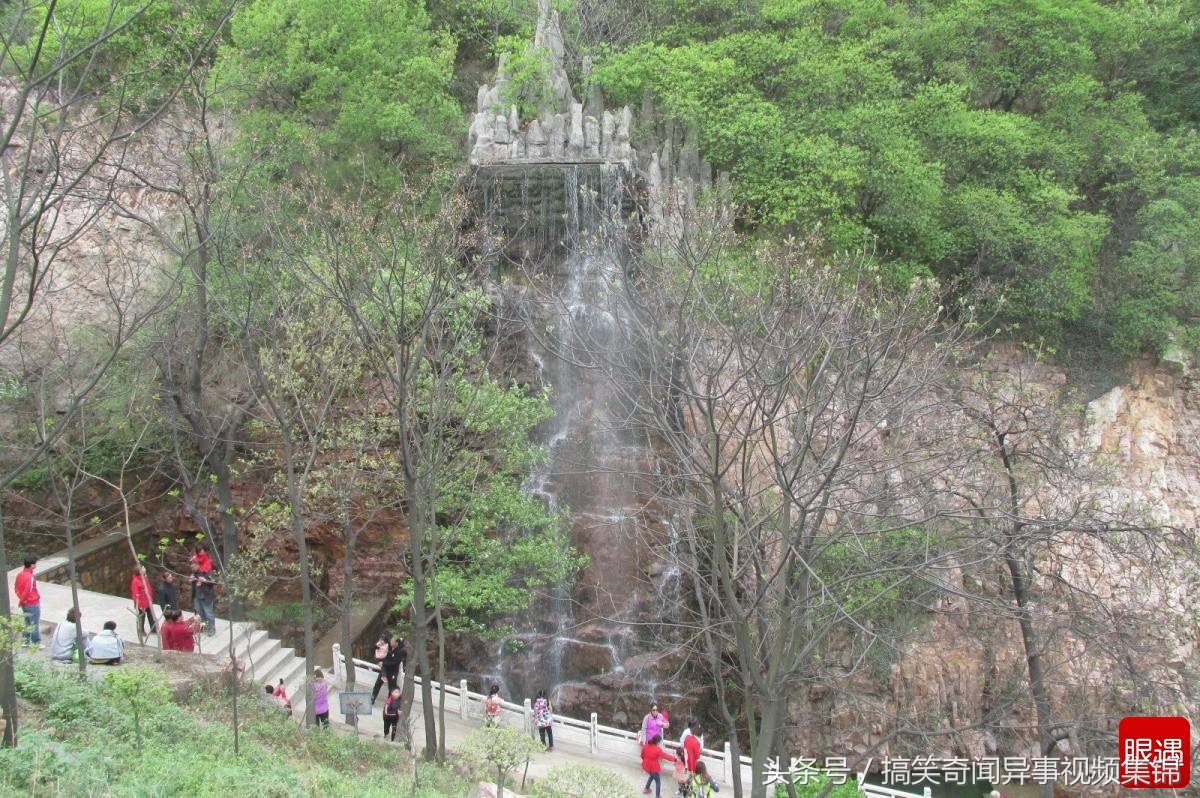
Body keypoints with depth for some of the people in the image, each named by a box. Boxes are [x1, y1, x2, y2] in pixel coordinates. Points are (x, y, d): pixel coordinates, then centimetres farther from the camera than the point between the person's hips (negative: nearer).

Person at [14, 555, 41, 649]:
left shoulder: (19, 575, 1)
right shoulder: (30, 577, -25)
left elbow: (17, 588, 8)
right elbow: (27, 591, -26)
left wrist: (21, 600, 11)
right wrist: (21, 601, -11)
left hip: (25, 604, 8)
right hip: (33, 603, -8)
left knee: (27, 622, 20)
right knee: (34, 623, 4)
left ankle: (26, 641, 27)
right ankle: (35, 642, 12)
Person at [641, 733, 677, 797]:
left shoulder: (645, 746, -8)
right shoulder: (658, 749, -25)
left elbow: (642, 755, 7)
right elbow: (665, 756, -19)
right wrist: (674, 758, -9)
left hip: (646, 766, 7)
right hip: (654, 768, -7)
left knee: (652, 775, 35)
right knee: (658, 782, 12)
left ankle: (646, 789, 47)